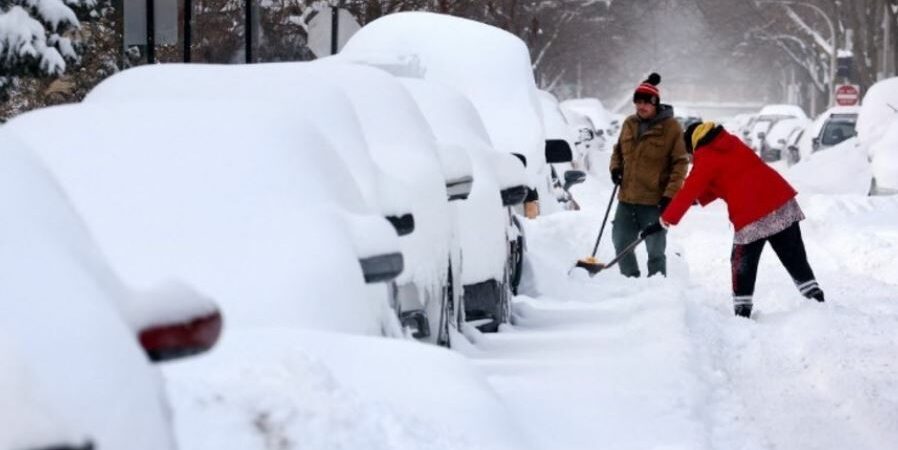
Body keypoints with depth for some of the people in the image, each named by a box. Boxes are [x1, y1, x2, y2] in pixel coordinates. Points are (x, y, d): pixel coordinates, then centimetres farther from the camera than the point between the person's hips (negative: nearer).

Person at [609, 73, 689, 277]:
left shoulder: (671, 127, -8)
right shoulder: (629, 124, 8)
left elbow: (680, 163, -8)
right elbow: (618, 150, 24)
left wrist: (670, 194, -15)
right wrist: (616, 167, 3)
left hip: (655, 201, -6)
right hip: (627, 199, 6)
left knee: (655, 250, -1)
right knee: (621, 243, 11)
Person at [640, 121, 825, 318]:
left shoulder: (705, 159, 0)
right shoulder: (733, 143, 21)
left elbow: (688, 192, -1)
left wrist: (664, 222, 4)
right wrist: (698, 198, 26)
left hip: (751, 217, -6)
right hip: (782, 200, 6)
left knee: (743, 265, 9)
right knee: (795, 259, 10)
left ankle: (742, 311, 9)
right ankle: (816, 298, 7)